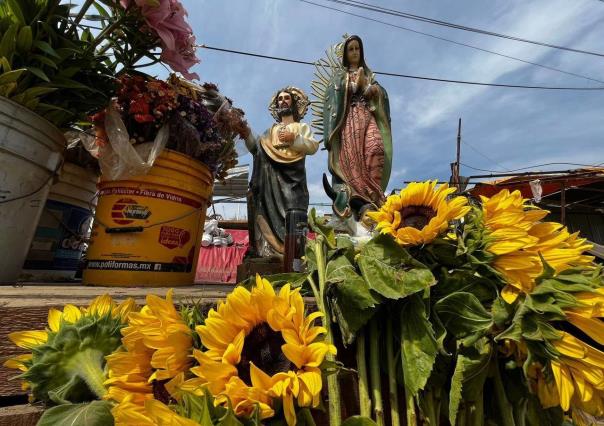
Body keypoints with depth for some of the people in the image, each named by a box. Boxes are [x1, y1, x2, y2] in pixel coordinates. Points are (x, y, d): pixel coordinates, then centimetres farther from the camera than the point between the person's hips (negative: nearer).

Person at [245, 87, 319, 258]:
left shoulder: (302, 127, 21)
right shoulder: (271, 130, 28)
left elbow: (313, 147, 3)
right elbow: (255, 148, 14)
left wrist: (294, 139, -9)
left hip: (291, 178, -3)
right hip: (271, 179, 3)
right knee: (270, 214, -7)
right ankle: (269, 253, -7)